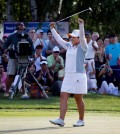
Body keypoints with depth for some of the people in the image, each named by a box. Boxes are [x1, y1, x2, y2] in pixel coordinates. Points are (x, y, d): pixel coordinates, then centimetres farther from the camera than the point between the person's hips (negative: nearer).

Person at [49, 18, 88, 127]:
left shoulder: (82, 47, -4)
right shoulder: (69, 46, 14)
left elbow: (82, 37, -20)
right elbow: (59, 39, 22)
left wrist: (81, 25, -31)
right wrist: (52, 29, 22)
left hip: (78, 76, -7)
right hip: (68, 76, 7)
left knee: (78, 99, 1)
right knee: (63, 96, -3)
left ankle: (81, 120, 12)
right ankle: (61, 120, -7)